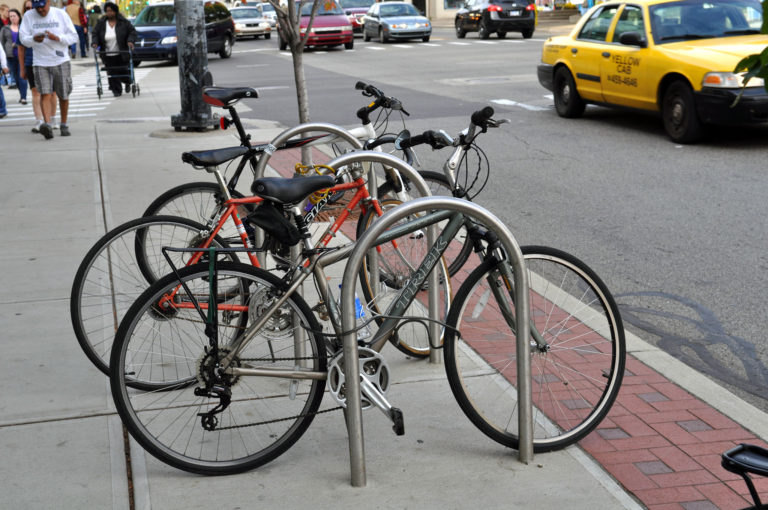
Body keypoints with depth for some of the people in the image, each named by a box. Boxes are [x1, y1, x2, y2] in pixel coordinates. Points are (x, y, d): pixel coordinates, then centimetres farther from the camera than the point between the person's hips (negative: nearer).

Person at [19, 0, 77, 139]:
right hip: (40, 63, 0)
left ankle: (64, 125, 23)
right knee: (45, 94, -16)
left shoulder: (61, 14, 2)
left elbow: (73, 36, 1)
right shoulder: (28, 16, 4)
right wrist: (34, 39, -21)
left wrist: (57, 37, -18)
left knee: (63, 96, 7)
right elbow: (23, 37, 2)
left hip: (61, 61, 0)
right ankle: (47, 125, -27)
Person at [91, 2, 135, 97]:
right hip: (108, 55, 2)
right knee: (112, 73, -1)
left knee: (123, 71, 4)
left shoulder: (123, 22, -4)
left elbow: (132, 31, 0)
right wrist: (95, 43, -10)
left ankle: (127, 83, 36)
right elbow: (95, 34, 8)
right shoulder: (101, 23, 2)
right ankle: (116, 90, 11)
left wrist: (130, 41, -16)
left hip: (121, 54, -2)